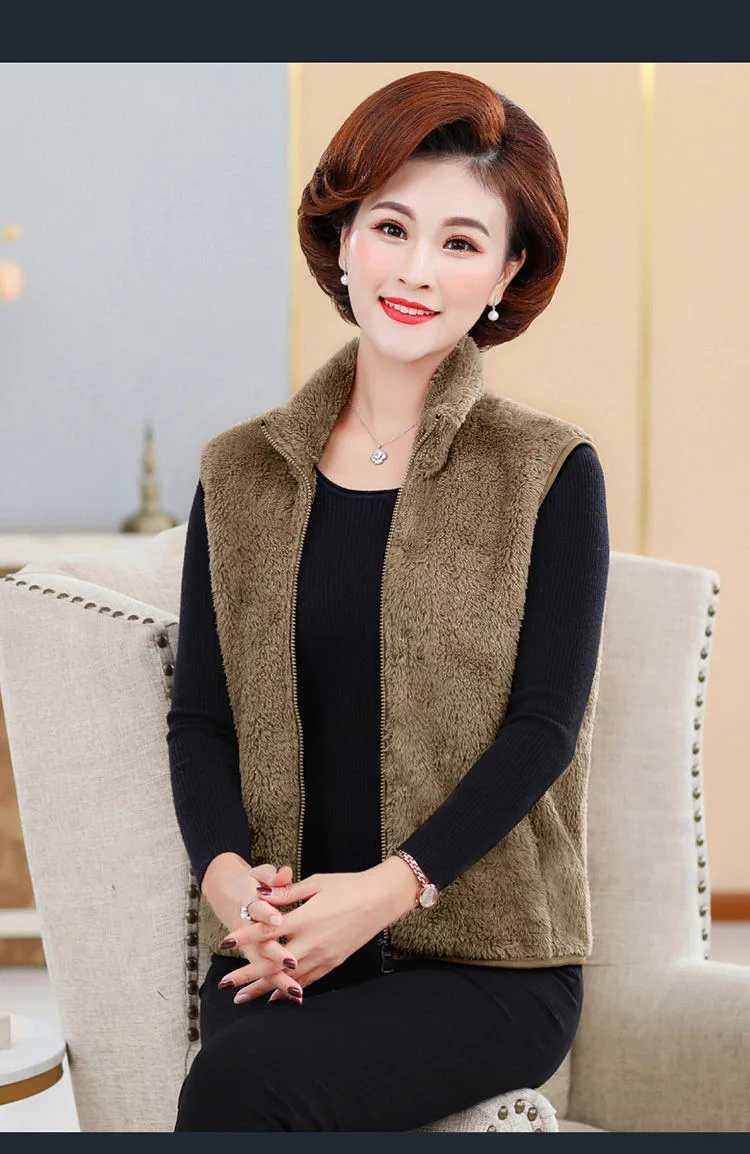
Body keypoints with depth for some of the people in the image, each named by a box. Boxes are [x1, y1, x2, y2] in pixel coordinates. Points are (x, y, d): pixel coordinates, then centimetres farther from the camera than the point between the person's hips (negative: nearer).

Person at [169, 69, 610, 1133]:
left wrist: (389, 887, -16)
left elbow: (544, 727, -5)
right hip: (281, 949, 3)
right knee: (238, 1075, -28)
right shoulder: (240, 474, 11)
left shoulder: (551, 474, 1)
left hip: (488, 961, -2)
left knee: (246, 1082, -28)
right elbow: (200, 717, 8)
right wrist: (228, 873, -11)